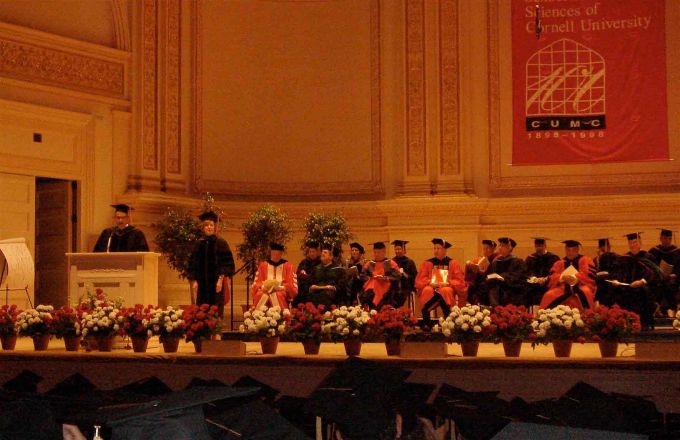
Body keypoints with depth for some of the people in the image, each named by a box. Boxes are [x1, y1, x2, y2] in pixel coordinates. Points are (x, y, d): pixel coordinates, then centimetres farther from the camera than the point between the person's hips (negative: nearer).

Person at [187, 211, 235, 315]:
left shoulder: (221, 243, -2)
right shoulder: (199, 243, 9)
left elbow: (227, 263, -6)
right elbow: (193, 264, 12)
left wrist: (221, 279, -15)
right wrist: (194, 281, 3)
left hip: (216, 283, -4)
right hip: (202, 283, 4)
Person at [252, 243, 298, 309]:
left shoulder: (287, 266, 7)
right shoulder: (263, 265, 13)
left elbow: (293, 287, 2)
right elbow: (256, 285, 9)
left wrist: (281, 287, -16)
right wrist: (263, 286, -12)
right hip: (265, 292, 1)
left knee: (279, 295, -35)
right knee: (260, 295, -31)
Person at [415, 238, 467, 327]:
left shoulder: (452, 263, 8)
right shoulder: (427, 263, 10)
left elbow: (460, 281, 1)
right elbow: (419, 281, 4)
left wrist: (447, 283, -16)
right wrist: (430, 283, -14)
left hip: (447, 289, -1)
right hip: (431, 290, 1)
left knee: (446, 290, -36)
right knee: (427, 290, -33)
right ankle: (426, 324, -31)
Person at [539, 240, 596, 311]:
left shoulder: (585, 260, 8)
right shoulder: (559, 263, 16)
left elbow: (590, 276, -7)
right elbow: (551, 278, 3)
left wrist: (575, 278, -21)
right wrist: (562, 277, -18)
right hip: (563, 289, 2)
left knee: (586, 292, -36)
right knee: (549, 296, -24)